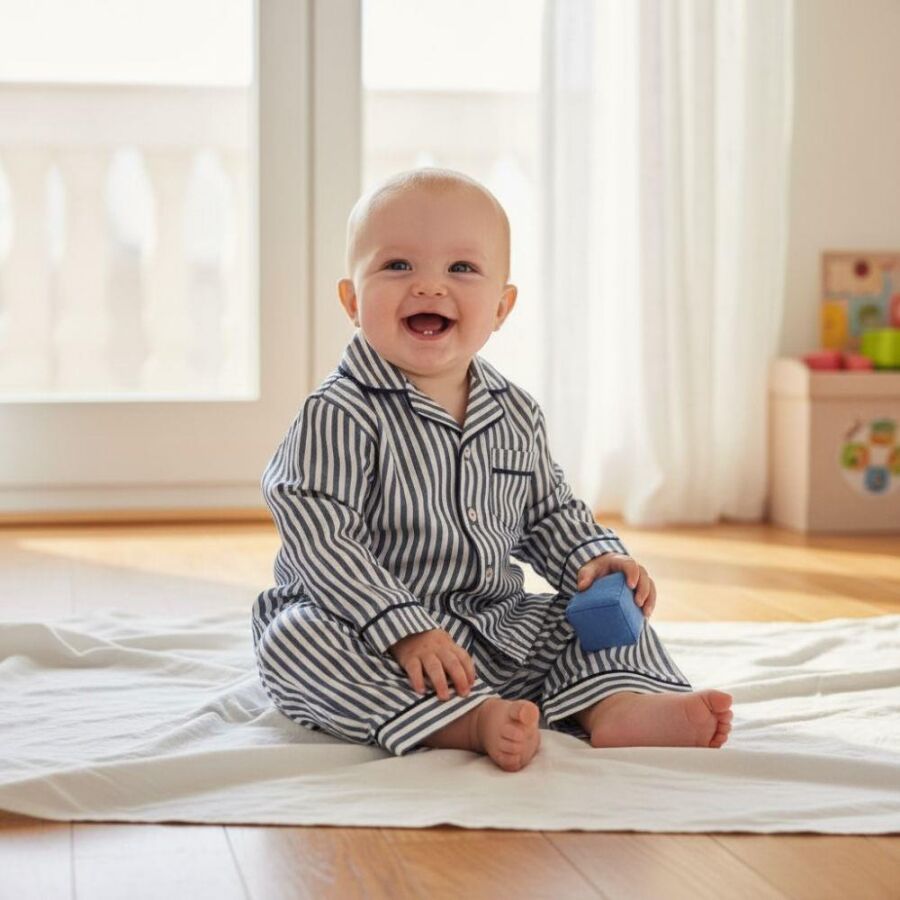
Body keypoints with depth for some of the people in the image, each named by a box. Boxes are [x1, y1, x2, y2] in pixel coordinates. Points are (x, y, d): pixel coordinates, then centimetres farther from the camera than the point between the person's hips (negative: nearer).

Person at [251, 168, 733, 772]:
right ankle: (469, 723, -45)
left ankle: (617, 704, -30)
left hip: (499, 631, 6)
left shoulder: (517, 415, 7)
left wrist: (595, 559, -2)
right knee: (293, 637, -33)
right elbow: (319, 540, -22)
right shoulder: (340, 415, -15)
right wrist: (404, 632, -30)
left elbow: (549, 514, 19)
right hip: (375, 643, -6)